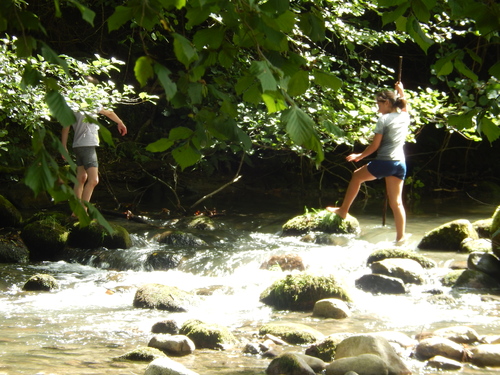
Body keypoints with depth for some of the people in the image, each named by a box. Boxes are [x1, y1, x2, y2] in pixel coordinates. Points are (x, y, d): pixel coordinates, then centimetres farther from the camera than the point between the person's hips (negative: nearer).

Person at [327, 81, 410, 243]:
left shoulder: (384, 119, -8)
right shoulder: (404, 117, 9)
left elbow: (375, 145, -7)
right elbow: (405, 106, 38)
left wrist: (360, 156, 6)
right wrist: (401, 91, 39)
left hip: (384, 162, -6)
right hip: (400, 164, 6)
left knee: (357, 176, 19)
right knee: (396, 202, 7)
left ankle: (343, 210, 25)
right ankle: (401, 236, 3)